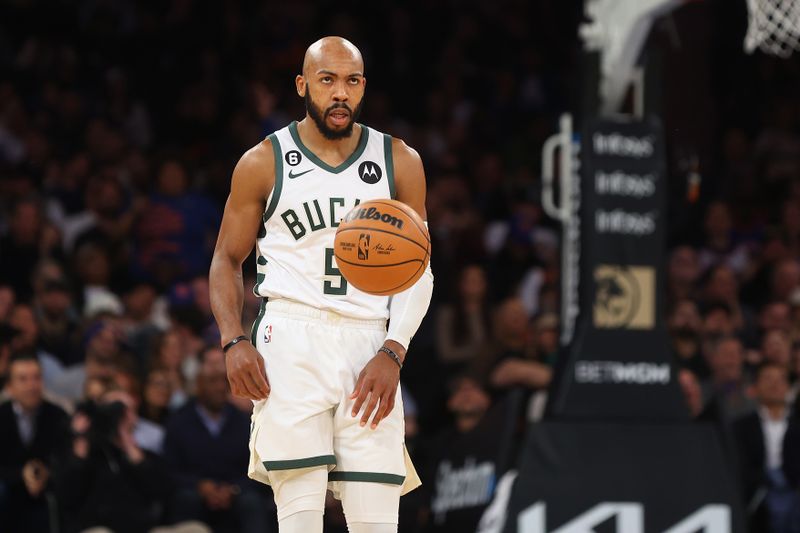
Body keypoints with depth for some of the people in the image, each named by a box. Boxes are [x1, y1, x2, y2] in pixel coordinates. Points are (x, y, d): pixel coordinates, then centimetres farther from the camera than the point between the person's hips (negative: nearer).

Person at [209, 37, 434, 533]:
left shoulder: (399, 162, 9)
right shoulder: (263, 163, 6)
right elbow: (228, 260, 12)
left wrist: (392, 353, -6)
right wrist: (234, 341, -4)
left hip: (369, 347, 2)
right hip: (291, 342, -2)